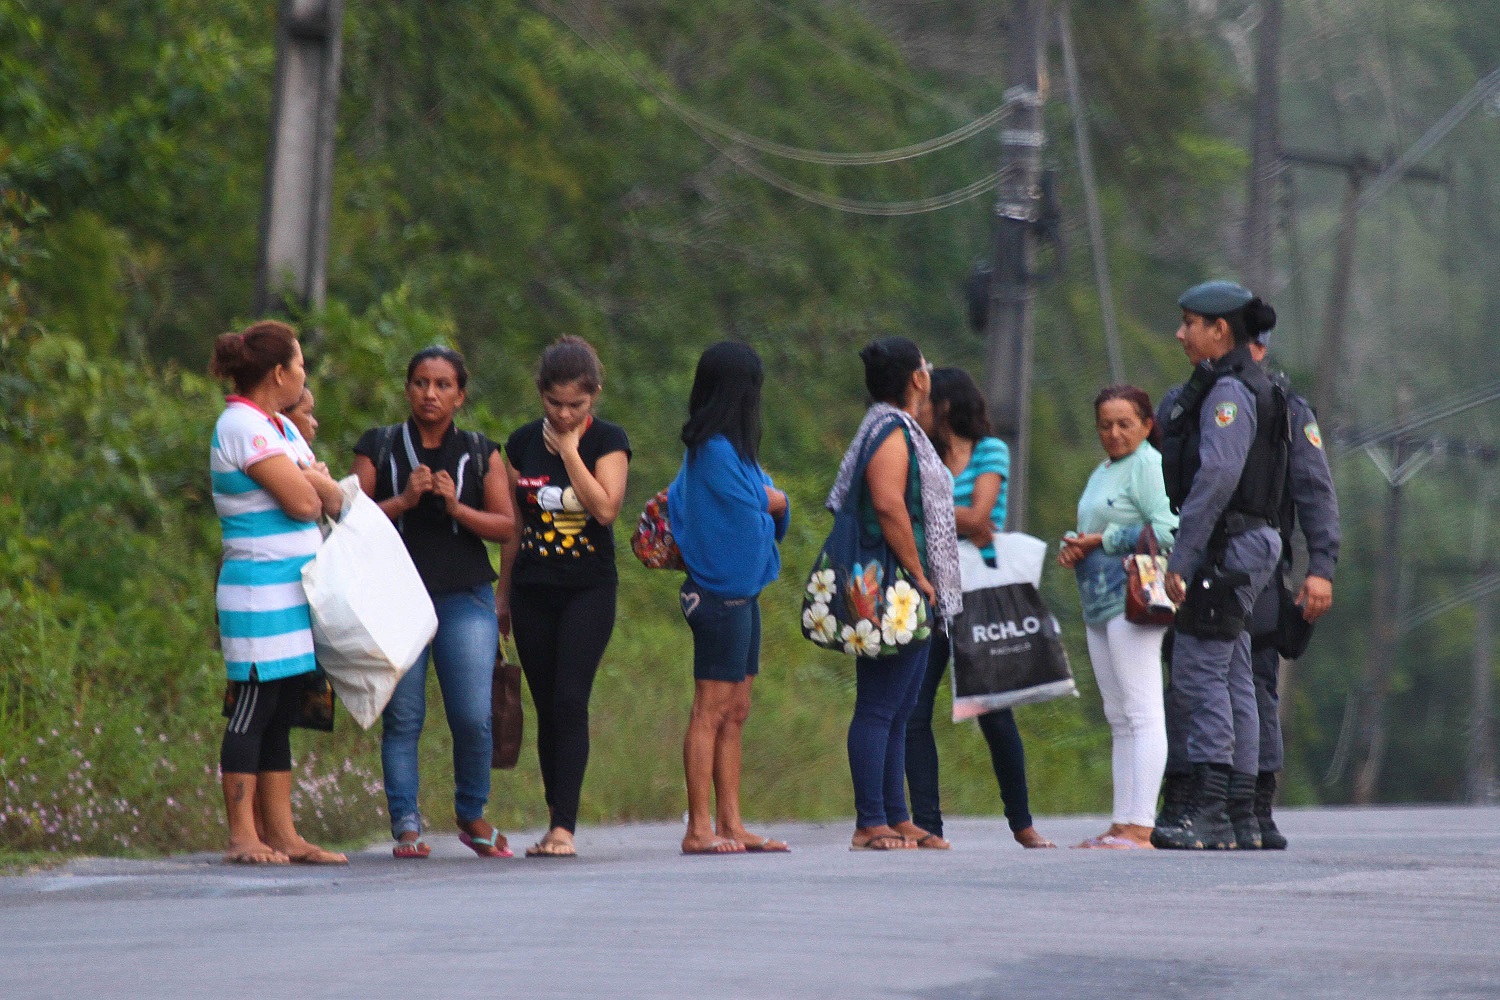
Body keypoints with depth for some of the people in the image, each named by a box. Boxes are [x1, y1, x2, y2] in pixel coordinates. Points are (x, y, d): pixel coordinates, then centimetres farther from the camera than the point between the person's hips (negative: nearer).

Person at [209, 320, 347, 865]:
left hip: (292, 590, 10)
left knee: (280, 715, 8)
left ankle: (281, 834, 9)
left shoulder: (280, 429, 18)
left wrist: (316, 483, -8)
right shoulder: (243, 426, -13)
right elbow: (301, 503, -18)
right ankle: (243, 836, -7)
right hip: (260, 589, -10)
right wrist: (312, 483, 4)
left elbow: (333, 499, 13)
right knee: (254, 708, -8)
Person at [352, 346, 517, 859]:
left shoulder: (481, 454, 11)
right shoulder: (379, 447, 9)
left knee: (473, 716, -8)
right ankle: (406, 825, 3)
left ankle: (472, 815, 13)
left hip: (465, 599, 0)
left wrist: (455, 507, -10)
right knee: (402, 717, -3)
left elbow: (506, 526, 5)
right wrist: (405, 501, -12)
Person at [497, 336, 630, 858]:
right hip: (533, 592, 4)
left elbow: (606, 507, -18)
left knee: (570, 701, -15)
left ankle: (563, 826, -18)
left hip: (589, 589, -4)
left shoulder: (608, 441, -3)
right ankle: (558, 824, 12)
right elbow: (513, 523, 14)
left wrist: (570, 449, -14)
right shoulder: (523, 444, 6)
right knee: (547, 709, 5)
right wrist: (502, 592, 16)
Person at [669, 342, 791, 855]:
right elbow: (750, 523, -14)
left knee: (734, 714, 10)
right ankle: (699, 829, -7)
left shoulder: (731, 448, 17)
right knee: (712, 711, -8)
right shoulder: (717, 451, -15)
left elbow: (774, 502, 12)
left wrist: (773, 503, -9)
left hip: (742, 594, 10)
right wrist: (768, 508, 6)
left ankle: (730, 824, 13)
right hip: (722, 594, -10)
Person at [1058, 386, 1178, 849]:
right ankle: (1121, 824, 12)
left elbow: (1167, 531, -18)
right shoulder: (1103, 472, 21)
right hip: (1100, 603, 10)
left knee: (1142, 715, -11)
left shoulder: (1148, 465, -7)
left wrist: (1101, 541, -12)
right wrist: (1074, 548, 6)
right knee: (1119, 720, 10)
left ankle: (1139, 827, -15)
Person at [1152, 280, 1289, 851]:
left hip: (1228, 546, -10)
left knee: (1200, 673, -11)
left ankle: (1208, 813, -15)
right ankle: (1240, 818, 12)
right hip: (1230, 551, 10)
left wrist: (1181, 558, -22)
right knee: (1231, 680, 10)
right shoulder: (1216, 388, 19)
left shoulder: (1230, 391, -13)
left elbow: (1217, 476, -22)